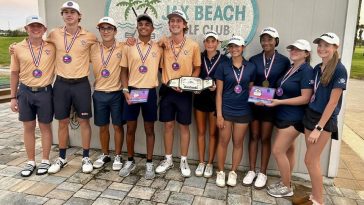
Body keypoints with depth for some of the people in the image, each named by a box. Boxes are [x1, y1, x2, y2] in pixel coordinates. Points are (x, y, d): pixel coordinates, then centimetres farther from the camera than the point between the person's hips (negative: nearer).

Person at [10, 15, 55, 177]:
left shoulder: (52, 47, -3)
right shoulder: (18, 48, 0)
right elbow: (14, 73, 5)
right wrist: (13, 97, 5)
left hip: (44, 92, -1)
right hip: (25, 92, 2)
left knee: (45, 127, 8)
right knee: (28, 127, 10)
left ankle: (45, 161, 22)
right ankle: (31, 162, 23)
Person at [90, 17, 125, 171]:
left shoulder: (123, 47, -5)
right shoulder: (92, 49, 2)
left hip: (117, 94, -2)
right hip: (99, 94, 3)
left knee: (118, 126, 7)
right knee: (103, 127, 13)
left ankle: (117, 156, 22)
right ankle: (104, 155, 31)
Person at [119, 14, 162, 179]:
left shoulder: (158, 48, 3)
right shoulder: (128, 47, 4)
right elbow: (124, 71, 6)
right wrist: (125, 90, -5)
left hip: (150, 92, 0)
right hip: (132, 91, 1)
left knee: (149, 129, 7)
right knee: (131, 128, 8)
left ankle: (149, 163, 19)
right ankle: (130, 161, 26)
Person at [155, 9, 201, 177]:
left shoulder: (193, 45, -4)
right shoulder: (163, 44, 0)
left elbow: (197, 69, 3)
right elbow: (161, 66, 8)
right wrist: (168, 82, -9)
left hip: (184, 92, -2)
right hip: (167, 90, 2)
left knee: (184, 126, 7)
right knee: (168, 125, 10)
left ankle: (183, 161, 23)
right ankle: (168, 159, 25)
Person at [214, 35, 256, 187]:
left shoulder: (251, 67, 1)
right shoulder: (223, 66, -3)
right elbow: (219, 92, -4)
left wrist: (252, 108, 2)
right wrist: (219, 114, -8)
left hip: (243, 111, 2)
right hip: (226, 110, -1)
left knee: (238, 143, 10)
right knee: (223, 142, 6)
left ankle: (233, 172, 27)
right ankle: (220, 172, 23)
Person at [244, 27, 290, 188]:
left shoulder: (284, 61, -3)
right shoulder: (254, 60, 1)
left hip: (271, 105, -1)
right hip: (254, 103, 2)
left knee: (265, 138, 7)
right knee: (253, 136, 9)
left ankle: (262, 173, 21)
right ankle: (251, 171, 22)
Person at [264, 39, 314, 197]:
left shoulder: (307, 71, -15)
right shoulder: (289, 68, 10)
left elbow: (305, 98, -20)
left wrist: (279, 102, -22)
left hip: (294, 118, -8)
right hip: (283, 116, 8)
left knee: (278, 151, -5)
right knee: (288, 150, 15)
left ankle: (286, 187, 12)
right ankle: (285, 182, 27)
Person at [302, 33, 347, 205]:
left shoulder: (339, 70, -14)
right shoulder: (317, 68, 8)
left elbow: (333, 102, -17)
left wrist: (319, 128, -18)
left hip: (325, 120, -7)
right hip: (310, 115, 7)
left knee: (310, 160, -4)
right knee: (313, 160, 12)